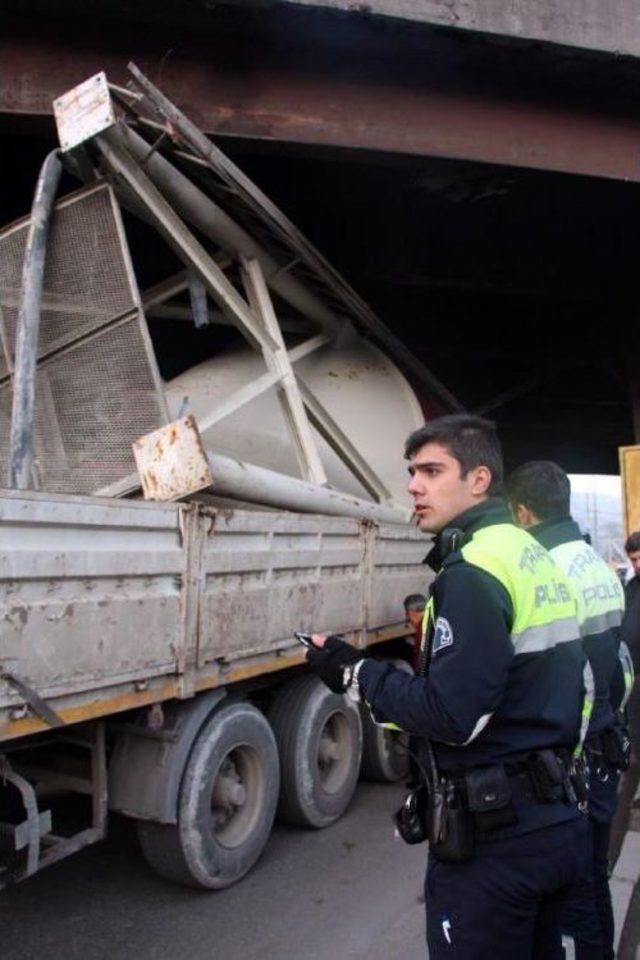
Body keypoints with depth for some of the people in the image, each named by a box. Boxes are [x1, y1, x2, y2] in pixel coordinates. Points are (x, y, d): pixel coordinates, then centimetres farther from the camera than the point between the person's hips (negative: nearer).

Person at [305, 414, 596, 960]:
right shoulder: (535, 556, 9)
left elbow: (452, 716, -26)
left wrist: (355, 673, -14)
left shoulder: (473, 570, -21)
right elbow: (568, 687, 16)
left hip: (491, 840, -9)